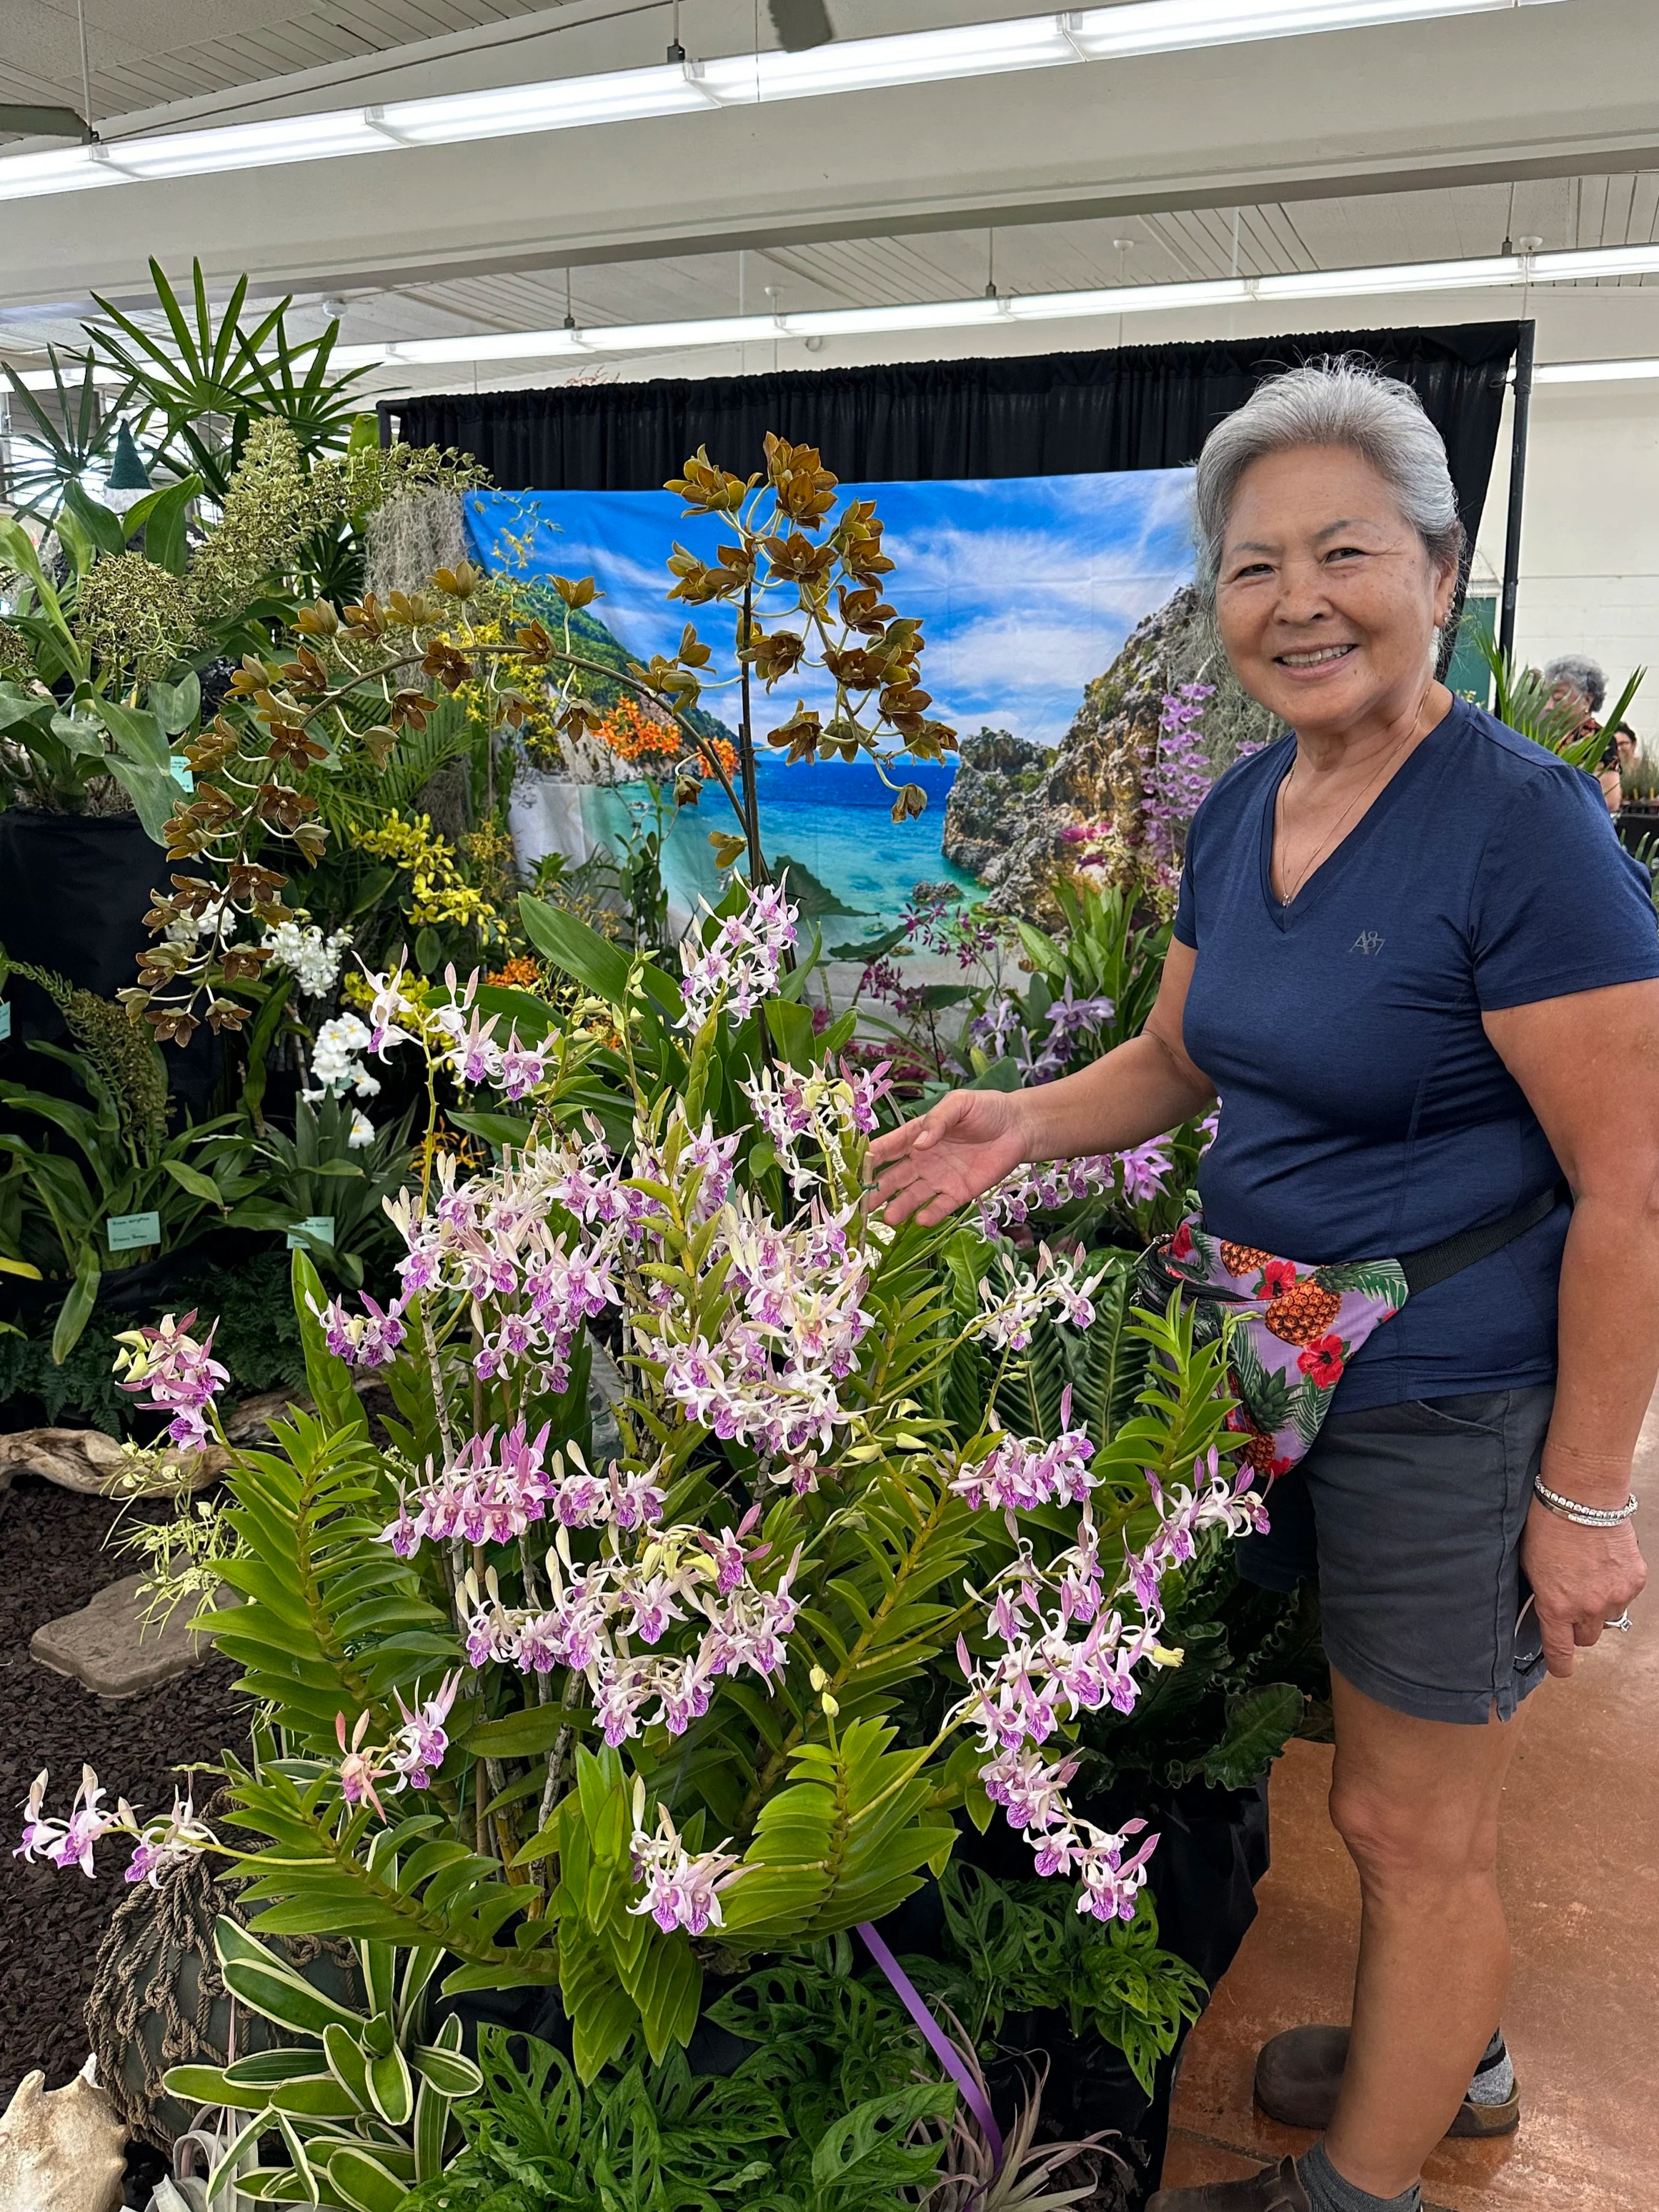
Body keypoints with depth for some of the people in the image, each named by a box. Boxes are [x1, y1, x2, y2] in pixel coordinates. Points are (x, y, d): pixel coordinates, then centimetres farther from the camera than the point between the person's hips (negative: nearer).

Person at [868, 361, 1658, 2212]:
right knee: (1401, 1779, 25)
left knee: (1403, 1821, 10)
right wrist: (1024, 1121, -5)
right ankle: (1447, 2049, 50)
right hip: (1285, 1366, 7)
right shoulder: (1243, 809, 3)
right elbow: (1179, 1058, 14)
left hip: (1448, 1404, -7)